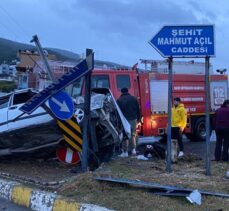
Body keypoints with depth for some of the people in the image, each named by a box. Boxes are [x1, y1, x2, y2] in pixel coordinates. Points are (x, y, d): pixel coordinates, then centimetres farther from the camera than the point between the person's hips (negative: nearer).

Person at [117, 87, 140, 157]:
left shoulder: (119, 100, -1)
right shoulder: (134, 99, 8)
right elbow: (138, 110, 11)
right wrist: (138, 119, 16)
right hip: (133, 119, 3)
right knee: (133, 134, 14)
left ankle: (125, 152, 1)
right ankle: (133, 149, 9)